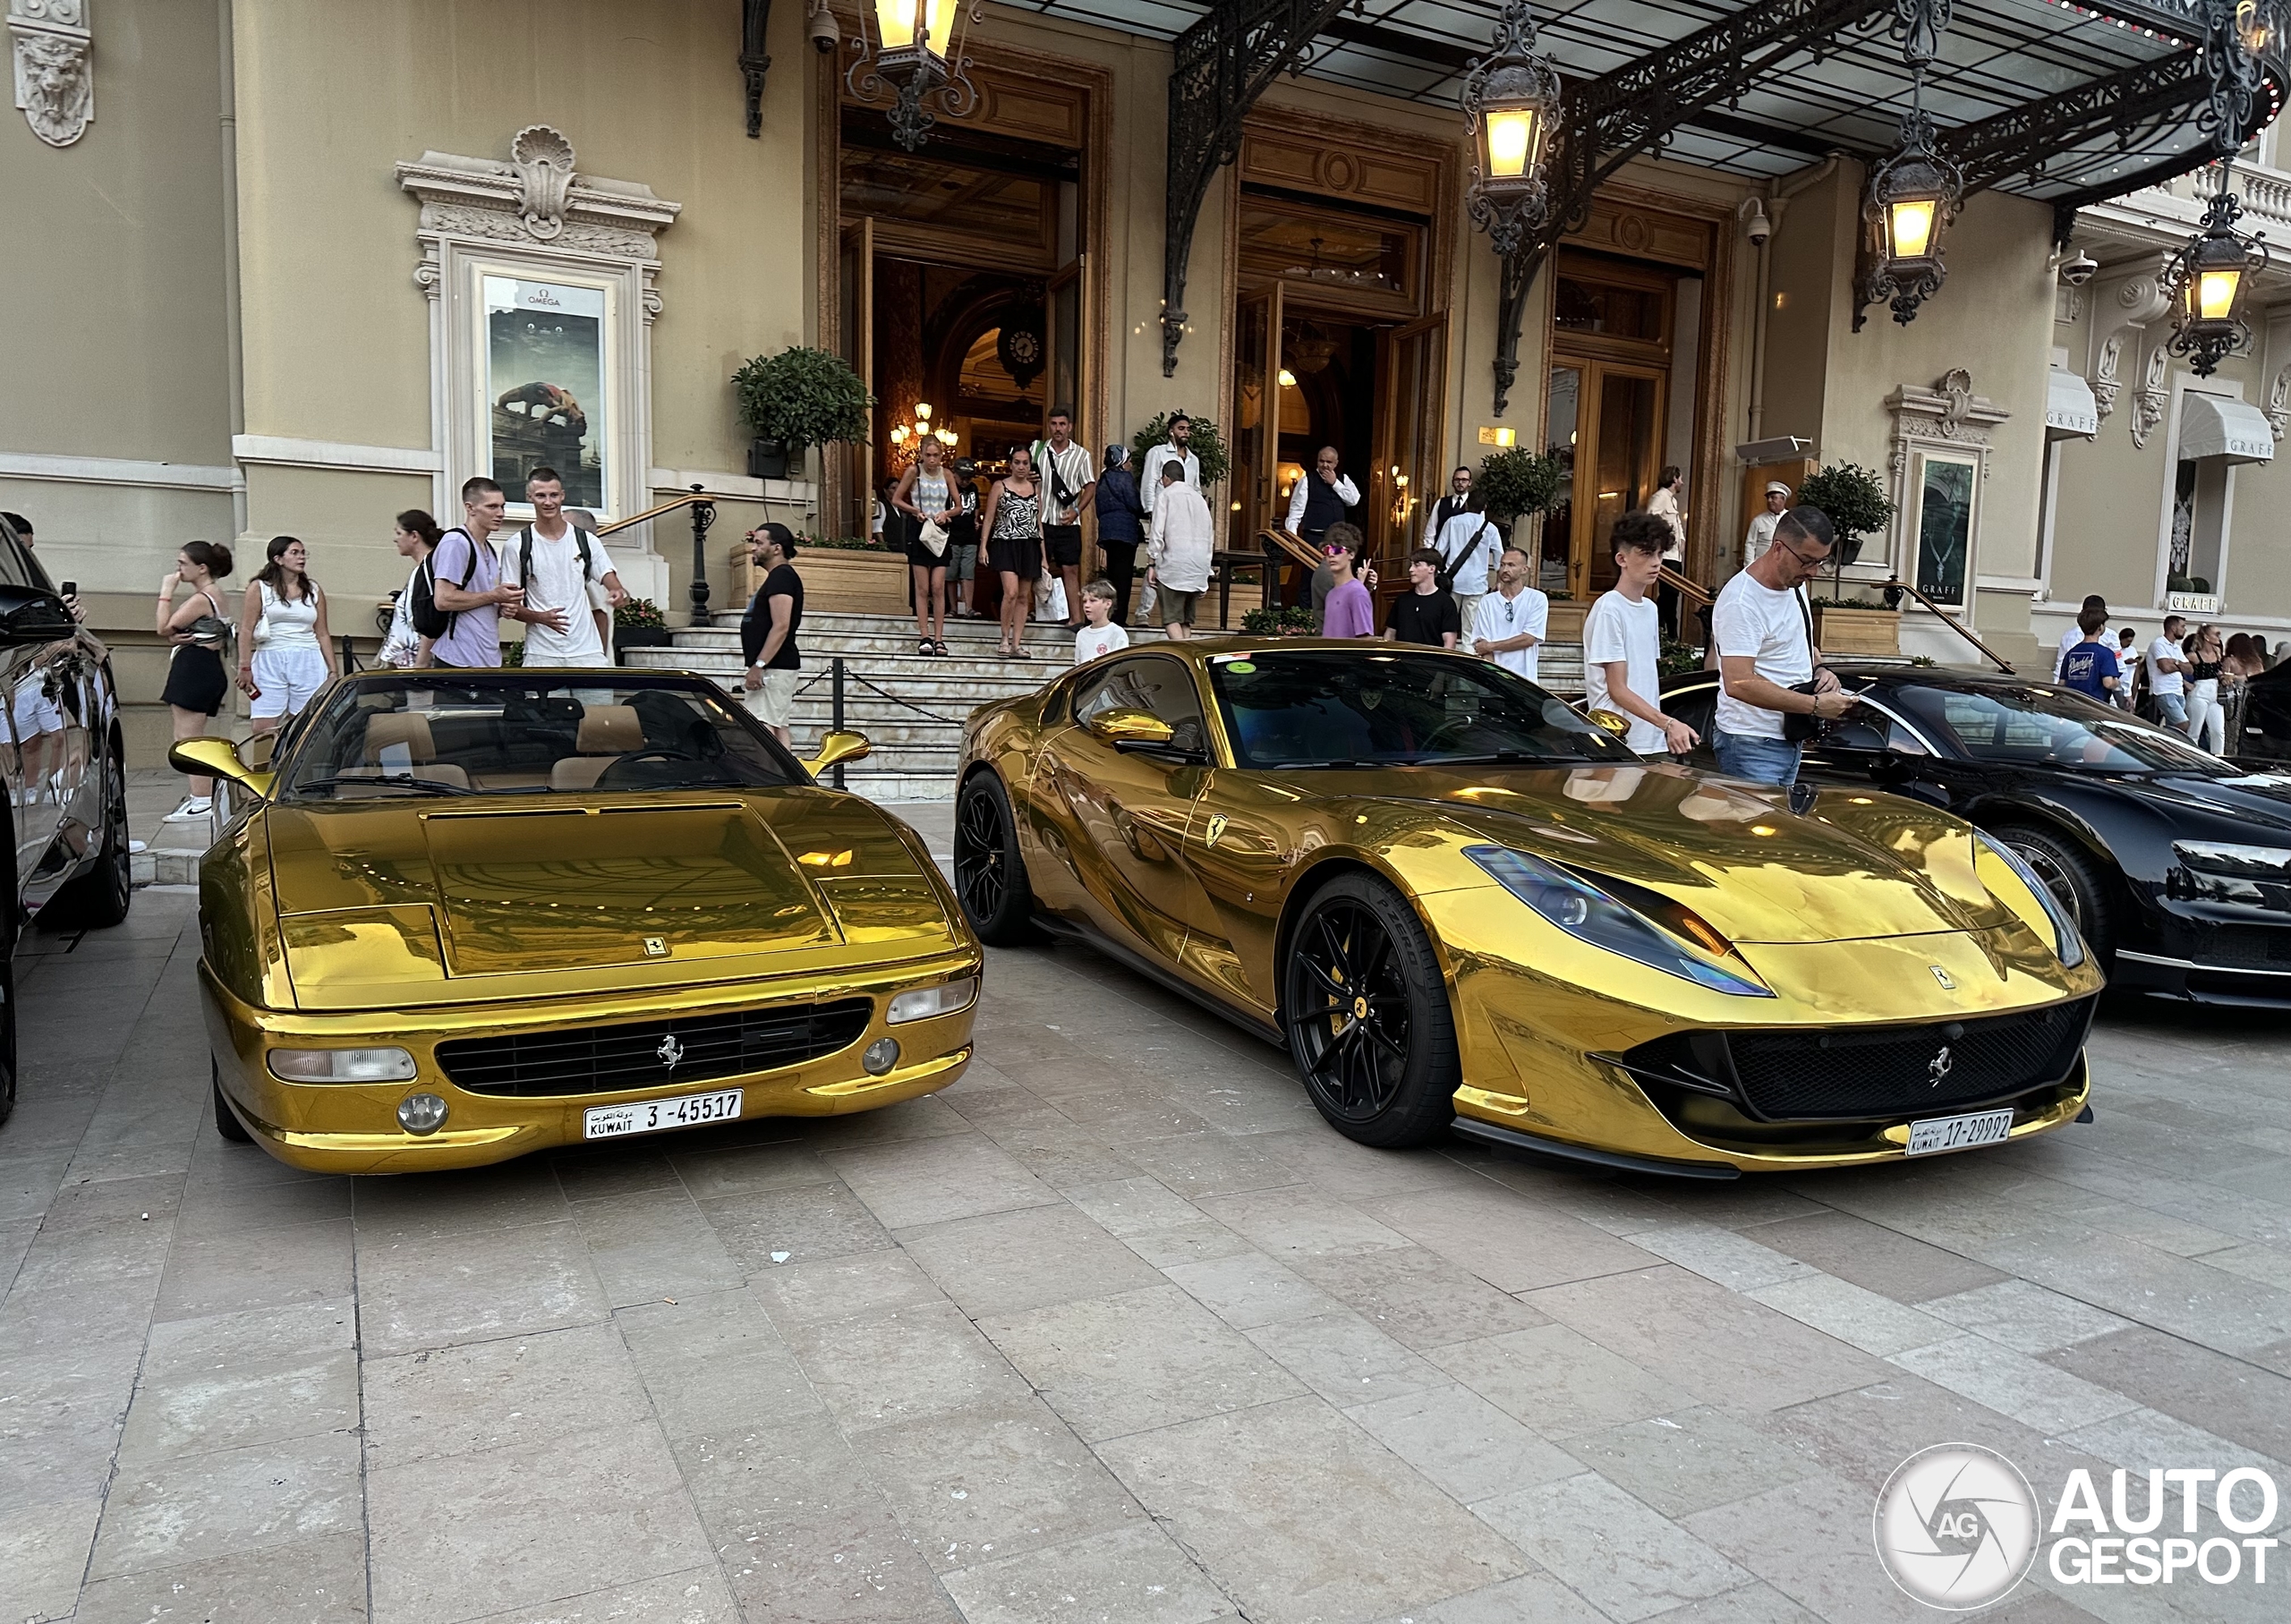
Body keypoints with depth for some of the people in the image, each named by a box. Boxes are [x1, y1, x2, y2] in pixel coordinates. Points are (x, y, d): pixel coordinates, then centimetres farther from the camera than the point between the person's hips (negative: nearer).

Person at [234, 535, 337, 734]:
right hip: (270, 661, -2)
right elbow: (246, 630, 1)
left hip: (308, 663, 2)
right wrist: (245, 667, -6)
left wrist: (332, 671, 10)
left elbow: (322, 635, 14)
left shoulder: (313, 591, 12)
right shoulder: (260, 589, 4)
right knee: (263, 730, -5)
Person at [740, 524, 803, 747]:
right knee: (777, 728, 8)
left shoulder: (781, 576, -11)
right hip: (776, 668, 11)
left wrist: (758, 665, -25)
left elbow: (781, 627, -21)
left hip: (774, 668, -11)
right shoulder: (779, 576, 20)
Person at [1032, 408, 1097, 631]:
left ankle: (1075, 618, 0)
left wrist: (1076, 510, -8)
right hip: (1041, 520, 1)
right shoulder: (1038, 449, 6)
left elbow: (1090, 486, 5)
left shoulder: (1081, 455, 3)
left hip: (1068, 522, -1)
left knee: (1071, 569, -2)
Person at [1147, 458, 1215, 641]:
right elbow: (1210, 535, 17)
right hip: (1198, 567, 6)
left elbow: (1158, 534, -8)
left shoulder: (1165, 496, 1)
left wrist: (1152, 564, -5)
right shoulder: (1198, 498, 17)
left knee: (1171, 618, -8)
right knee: (1187, 618, 12)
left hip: (1174, 563, -6)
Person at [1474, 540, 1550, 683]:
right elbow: (1483, 643, 1)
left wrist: (1491, 645, -3)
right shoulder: (1487, 602, 7)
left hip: (1523, 679, -1)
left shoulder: (1537, 599, 2)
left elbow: (1529, 639, -5)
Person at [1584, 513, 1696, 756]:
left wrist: (1665, 728, 11)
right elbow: (1617, 690, -14)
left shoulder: (1650, 609, 16)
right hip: (1619, 745, -8)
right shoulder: (1609, 609, -10)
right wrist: (1668, 723, -23)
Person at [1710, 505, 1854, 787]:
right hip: (1752, 745, -9)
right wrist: (1815, 705, -26)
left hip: (1790, 739, 9)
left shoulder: (1795, 584, 9)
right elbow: (1739, 684, -30)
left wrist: (1820, 669, 4)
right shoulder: (1742, 601, -21)